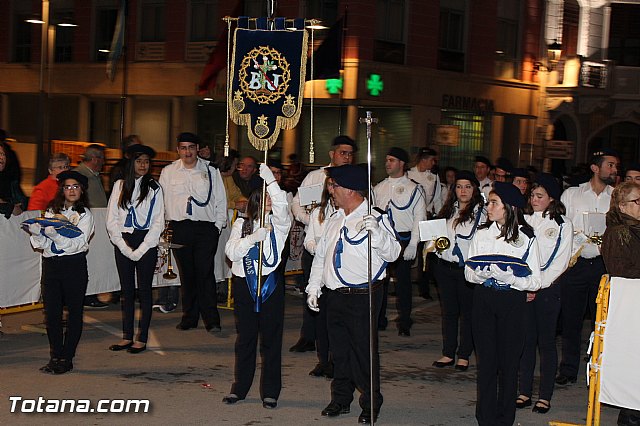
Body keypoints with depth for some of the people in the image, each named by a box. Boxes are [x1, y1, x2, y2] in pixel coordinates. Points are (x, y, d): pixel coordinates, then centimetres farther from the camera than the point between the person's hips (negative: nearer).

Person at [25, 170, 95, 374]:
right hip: (50, 264, 4)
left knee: (74, 312, 1)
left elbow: (78, 243, -12)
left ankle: (67, 358, 7)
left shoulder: (84, 214, 2)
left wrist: (55, 235, -24)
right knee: (51, 311, 2)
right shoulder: (51, 211, 13)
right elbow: (41, 242, 8)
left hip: (74, 265, -3)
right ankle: (55, 356, 12)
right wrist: (36, 232, -13)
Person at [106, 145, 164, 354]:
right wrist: (125, 247, -6)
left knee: (144, 290, 0)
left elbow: (158, 223, -3)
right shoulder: (119, 186, 7)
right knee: (127, 291, 7)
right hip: (123, 242, 3)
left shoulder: (154, 188, 1)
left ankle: (142, 338, 5)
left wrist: (140, 250, -10)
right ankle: (127, 337, 14)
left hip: (146, 243, -2)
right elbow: (111, 219, 4)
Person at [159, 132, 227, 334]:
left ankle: (212, 321, -6)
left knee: (205, 272, -8)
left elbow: (220, 200, 10)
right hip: (180, 228, 2)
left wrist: (218, 225, 2)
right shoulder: (168, 172, 9)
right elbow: (162, 201, 11)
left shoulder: (210, 171, 8)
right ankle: (189, 318, 15)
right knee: (186, 273, 6)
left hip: (206, 228, -2)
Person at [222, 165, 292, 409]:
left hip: (270, 284, -2)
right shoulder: (242, 224, 6)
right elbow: (231, 252, -5)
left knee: (271, 339, 3)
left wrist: (271, 180, -29)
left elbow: (282, 207, -23)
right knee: (245, 339, 12)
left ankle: (270, 392, 12)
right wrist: (254, 237, -18)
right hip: (244, 285, 2)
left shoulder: (278, 223, 1)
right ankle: (239, 389, 23)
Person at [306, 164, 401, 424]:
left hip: (363, 296, -7)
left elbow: (392, 253, -19)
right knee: (339, 350, 14)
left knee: (365, 350, -1)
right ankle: (341, 399, 27)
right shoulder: (334, 220, 13)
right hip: (334, 296, 7)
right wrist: (314, 287, 16)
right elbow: (321, 255, 20)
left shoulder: (375, 218, -10)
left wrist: (376, 232, -35)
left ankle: (371, 405, 11)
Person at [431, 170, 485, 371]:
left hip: (467, 269, -5)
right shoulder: (448, 210, 11)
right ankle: (448, 353, 22)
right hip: (444, 266, 5)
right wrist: (433, 244, -2)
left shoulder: (481, 212, -5)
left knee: (467, 312, 6)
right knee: (449, 311, 12)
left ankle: (464, 355, 16)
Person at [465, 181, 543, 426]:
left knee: (509, 361, 3)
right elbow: (469, 273, 5)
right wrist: (483, 273, -15)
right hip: (484, 298, 2)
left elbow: (535, 282, -7)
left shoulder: (526, 238, -3)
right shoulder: (482, 234, 6)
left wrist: (508, 276, -22)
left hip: (513, 302, -2)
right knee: (486, 359, 5)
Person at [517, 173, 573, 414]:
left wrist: (538, 286, -11)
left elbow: (561, 262, -5)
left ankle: (545, 395, 7)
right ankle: (525, 392, 13)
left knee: (546, 342, 1)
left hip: (548, 288, -3)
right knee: (526, 340, 6)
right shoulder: (523, 221, 10)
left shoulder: (562, 224, 0)